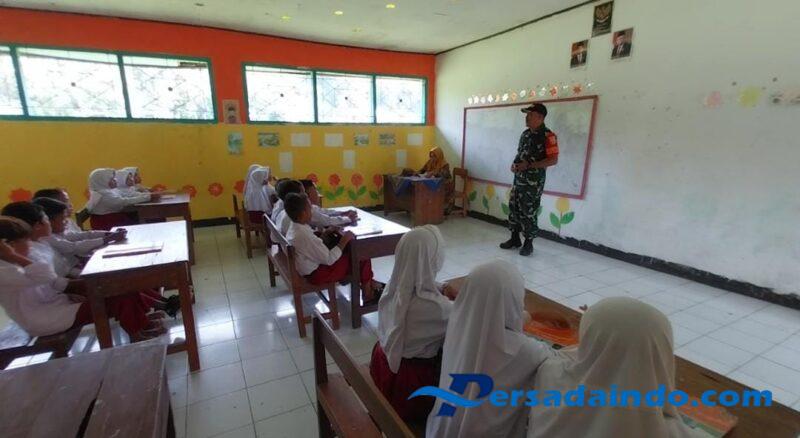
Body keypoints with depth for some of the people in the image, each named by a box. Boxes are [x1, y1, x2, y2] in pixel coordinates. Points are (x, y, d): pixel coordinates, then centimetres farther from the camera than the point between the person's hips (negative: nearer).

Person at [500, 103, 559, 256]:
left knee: (528, 212, -2)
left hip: (534, 182, -7)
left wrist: (528, 165, -21)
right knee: (513, 208, 11)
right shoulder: (525, 133, 12)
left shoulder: (548, 136, -12)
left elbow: (553, 160, -17)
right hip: (518, 179, 8)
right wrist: (515, 164, 1)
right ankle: (515, 239, 26)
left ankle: (528, 244, 13)